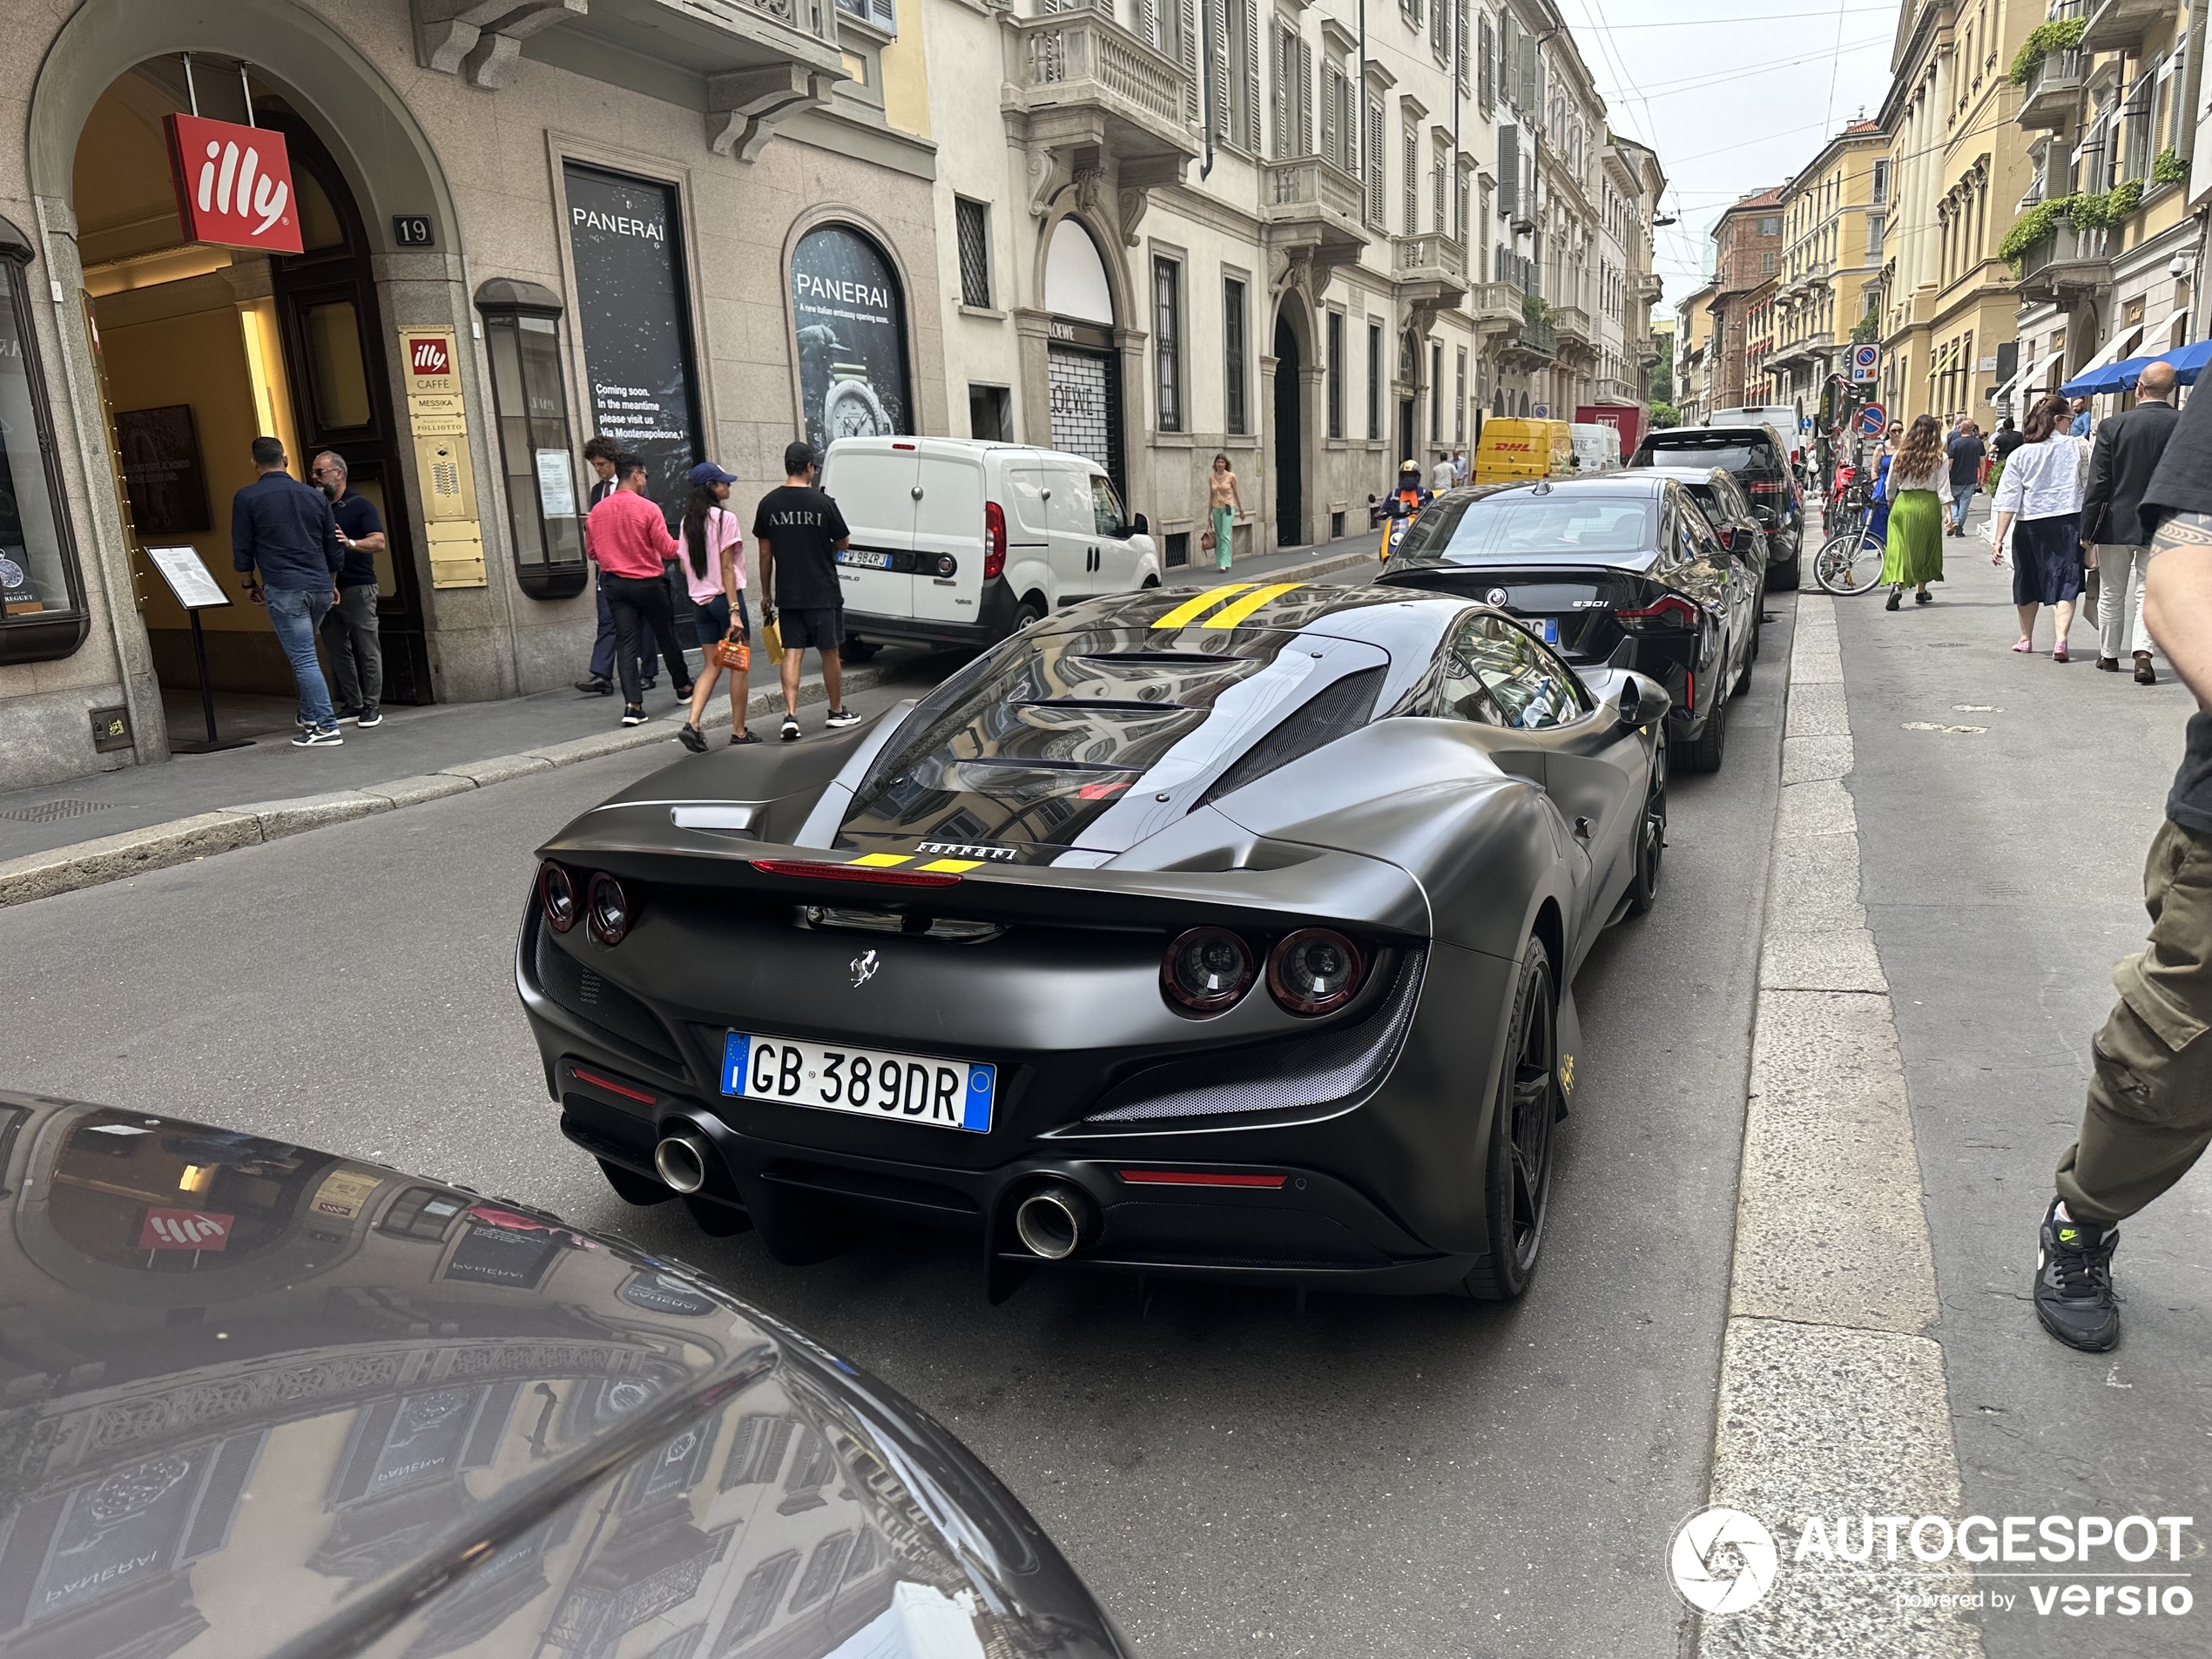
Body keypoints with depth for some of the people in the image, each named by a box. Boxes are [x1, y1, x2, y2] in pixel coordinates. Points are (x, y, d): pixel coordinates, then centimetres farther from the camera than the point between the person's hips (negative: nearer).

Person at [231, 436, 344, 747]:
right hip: (321, 587, 5)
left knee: (303, 658, -4)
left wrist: (249, 584, 16)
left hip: (283, 590, -5)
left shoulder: (247, 498, -2)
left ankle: (326, 727, -7)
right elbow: (335, 548, 15)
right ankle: (310, 717, 22)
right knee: (301, 652, 22)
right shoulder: (316, 496, 10)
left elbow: (242, 549, 1)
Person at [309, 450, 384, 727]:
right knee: (338, 650, 7)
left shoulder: (360, 505, -2)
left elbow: (379, 542, -13)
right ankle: (350, 704, 12)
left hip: (358, 587, -6)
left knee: (367, 649, -2)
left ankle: (371, 706, 2)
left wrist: (350, 543, -29)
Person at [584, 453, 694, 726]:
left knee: (625, 641, 1)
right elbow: (667, 549, -13)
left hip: (614, 583, 3)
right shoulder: (647, 509, -13)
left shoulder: (597, 512, 2)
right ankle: (683, 688, 31)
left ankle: (632, 704, -10)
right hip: (648, 582, -3)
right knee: (666, 635, 14)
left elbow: (591, 553, 10)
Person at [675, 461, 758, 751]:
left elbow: (685, 567, 11)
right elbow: (727, 567, -16)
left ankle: (692, 723, -7)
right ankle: (739, 732, 9)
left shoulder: (688, 522, 10)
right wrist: (735, 611, -17)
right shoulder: (725, 519, -11)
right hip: (725, 597, -7)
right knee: (738, 667, 4)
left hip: (700, 601, 7)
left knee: (711, 667, 10)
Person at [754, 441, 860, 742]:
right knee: (829, 652, 10)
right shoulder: (822, 503, -10)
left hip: (787, 593, 3)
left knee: (791, 653, 4)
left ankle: (790, 715, -9)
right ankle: (837, 712, 22)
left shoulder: (768, 503, 1)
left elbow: (765, 553, 6)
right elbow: (843, 542, 0)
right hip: (822, 592, -3)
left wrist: (766, 594, 13)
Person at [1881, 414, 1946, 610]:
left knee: (1899, 545, -1)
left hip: (1904, 503, 0)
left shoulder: (1900, 455, 0)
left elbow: (1891, 484, 9)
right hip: (1929, 504, 0)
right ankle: (1921, 591, 24)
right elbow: (1943, 488, -7)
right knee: (1925, 547, 14)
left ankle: (1896, 584, -24)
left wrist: (1891, 501, 26)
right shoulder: (1939, 458, -5)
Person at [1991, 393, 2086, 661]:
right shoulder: (2076, 447, -1)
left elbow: (2008, 501, -5)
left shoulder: (2020, 455, 0)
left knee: (2027, 581, 18)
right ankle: (2061, 639, -20)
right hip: (2068, 522, -1)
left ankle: (2026, 638, 33)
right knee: (2065, 582, -2)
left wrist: (1998, 538, -6)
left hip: (2031, 526, 1)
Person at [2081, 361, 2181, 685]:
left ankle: (2109, 655, 24)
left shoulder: (2112, 426, -10)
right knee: (2148, 592, 4)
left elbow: (2097, 485, -8)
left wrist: (2087, 532, -2)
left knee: (2112, 595, 14)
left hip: (2116, 524, 0)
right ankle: (2143, 653, -14)